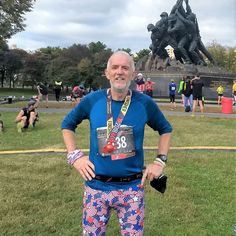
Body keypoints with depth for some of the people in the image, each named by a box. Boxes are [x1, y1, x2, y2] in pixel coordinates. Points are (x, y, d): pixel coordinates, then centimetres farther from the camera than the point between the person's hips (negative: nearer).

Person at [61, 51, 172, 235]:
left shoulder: (144, 103, -6)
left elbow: (165, 129, 11)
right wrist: (75, 156, -1)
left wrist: (160, 162, 2)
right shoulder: (92, 100, -5)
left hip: (132, 188, 0)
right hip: (96, 187, 1)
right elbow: (67, 124, 11)